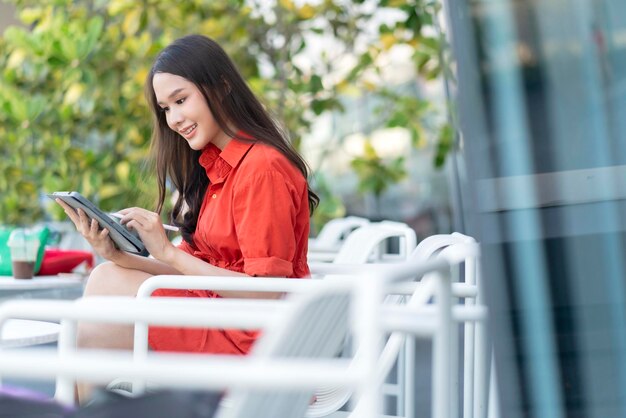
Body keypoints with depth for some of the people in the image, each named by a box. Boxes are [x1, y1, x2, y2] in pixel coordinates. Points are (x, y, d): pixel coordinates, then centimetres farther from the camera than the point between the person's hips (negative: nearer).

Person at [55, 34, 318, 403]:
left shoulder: (263, 167, -16)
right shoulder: (211, 164, 12)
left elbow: (266, 293, -20)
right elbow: (192, 269, 7)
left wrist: (169, 252, -19)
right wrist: (117, 256, -8)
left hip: (256, 338, -8)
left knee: (89, 335, -11)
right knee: (106, 278, -2)